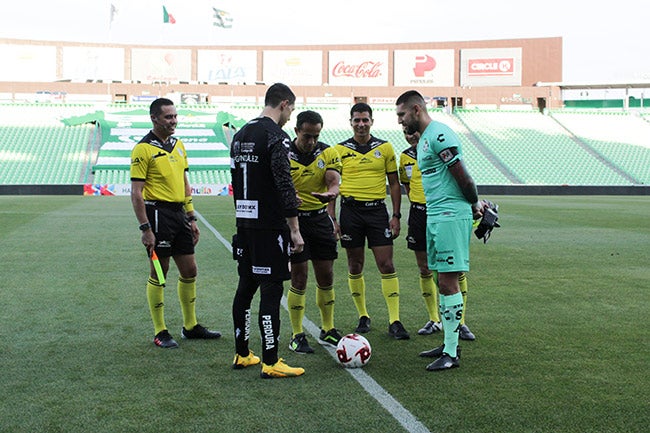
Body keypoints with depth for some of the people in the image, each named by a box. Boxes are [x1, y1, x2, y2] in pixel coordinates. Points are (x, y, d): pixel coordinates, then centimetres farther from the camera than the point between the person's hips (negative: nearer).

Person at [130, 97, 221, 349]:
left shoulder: (179, 146, 14)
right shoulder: (144, 149, -10)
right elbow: (136, 193, -13)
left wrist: (191, 218, 15)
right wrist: (145, 228, -18)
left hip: (179, 214, 8)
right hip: (158, 213, -8)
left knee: (189, 271, 11)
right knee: (158, 273, 0)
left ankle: (191, 326, 23)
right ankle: (160, 333, 9)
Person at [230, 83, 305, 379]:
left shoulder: (241, 134, 14)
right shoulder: (276, 136, -13)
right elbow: (285, 185, -19)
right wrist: (295, 230, -16)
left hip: (244, 222, 9)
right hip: (270, 226, -9)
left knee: (245, 286, 15)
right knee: (271, 290, -5)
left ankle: (242, 355, 23)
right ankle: (270, 362, -3)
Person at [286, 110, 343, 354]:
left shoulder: (327, 153, 0)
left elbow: (334, 181, -13)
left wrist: (331, 193, -37)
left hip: (320, 217, 4)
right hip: (295, 219, -3)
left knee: (326, 276, 9)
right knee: (299, 278, -3)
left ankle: (327, 330, 24)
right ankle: (297, 336, 8)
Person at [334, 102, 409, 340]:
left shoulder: (385, 148, 6)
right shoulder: (340, 150, 5)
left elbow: (394, 183, 9)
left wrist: (396, 216, 2)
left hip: (377, 209, 0)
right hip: (350, 209, 0)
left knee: (386, 265, -5)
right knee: (355, 266, 6)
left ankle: (394, 321, -3)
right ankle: (363, 316, 20)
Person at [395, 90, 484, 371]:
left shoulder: (439, 135, -14)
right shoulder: (423, 139, 20)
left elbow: (462, 176, -15)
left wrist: (474, 206, -2)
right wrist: (474, 204, 18)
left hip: (450, 216, -10)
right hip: (434, 217, 10)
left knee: (448, 282, -9)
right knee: (442, 281, 12)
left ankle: (451, 354, -6)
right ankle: (448, 343, 20)